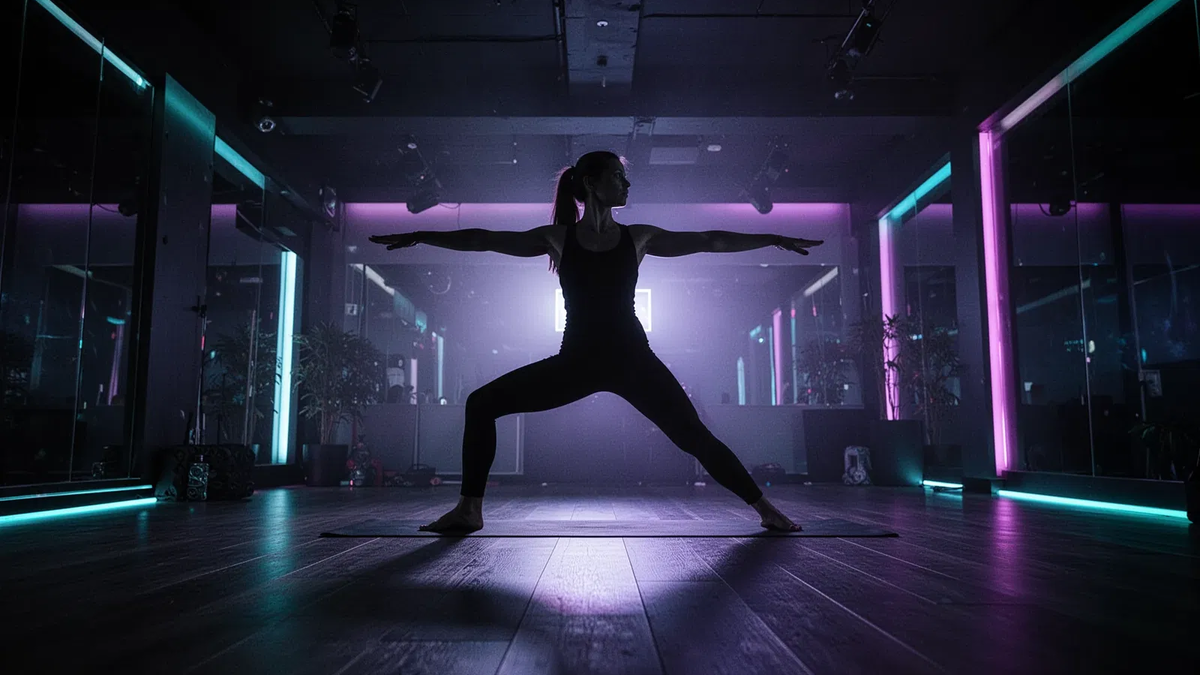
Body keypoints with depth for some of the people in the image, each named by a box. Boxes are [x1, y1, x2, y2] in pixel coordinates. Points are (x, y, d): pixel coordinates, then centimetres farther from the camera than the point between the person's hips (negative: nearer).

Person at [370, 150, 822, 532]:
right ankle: (469, 509, 2)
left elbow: (711, 241, 9)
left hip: (632, 359, 0)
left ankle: (764, 508, 9)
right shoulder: (557, 238, 4)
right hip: (577, 360, 1)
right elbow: (484, 240, 6)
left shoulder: (638, 237, 5)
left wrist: (774, 239, 11)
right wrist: (420, 237, 5)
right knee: (481, 403, -8)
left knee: (694, 435, -8)